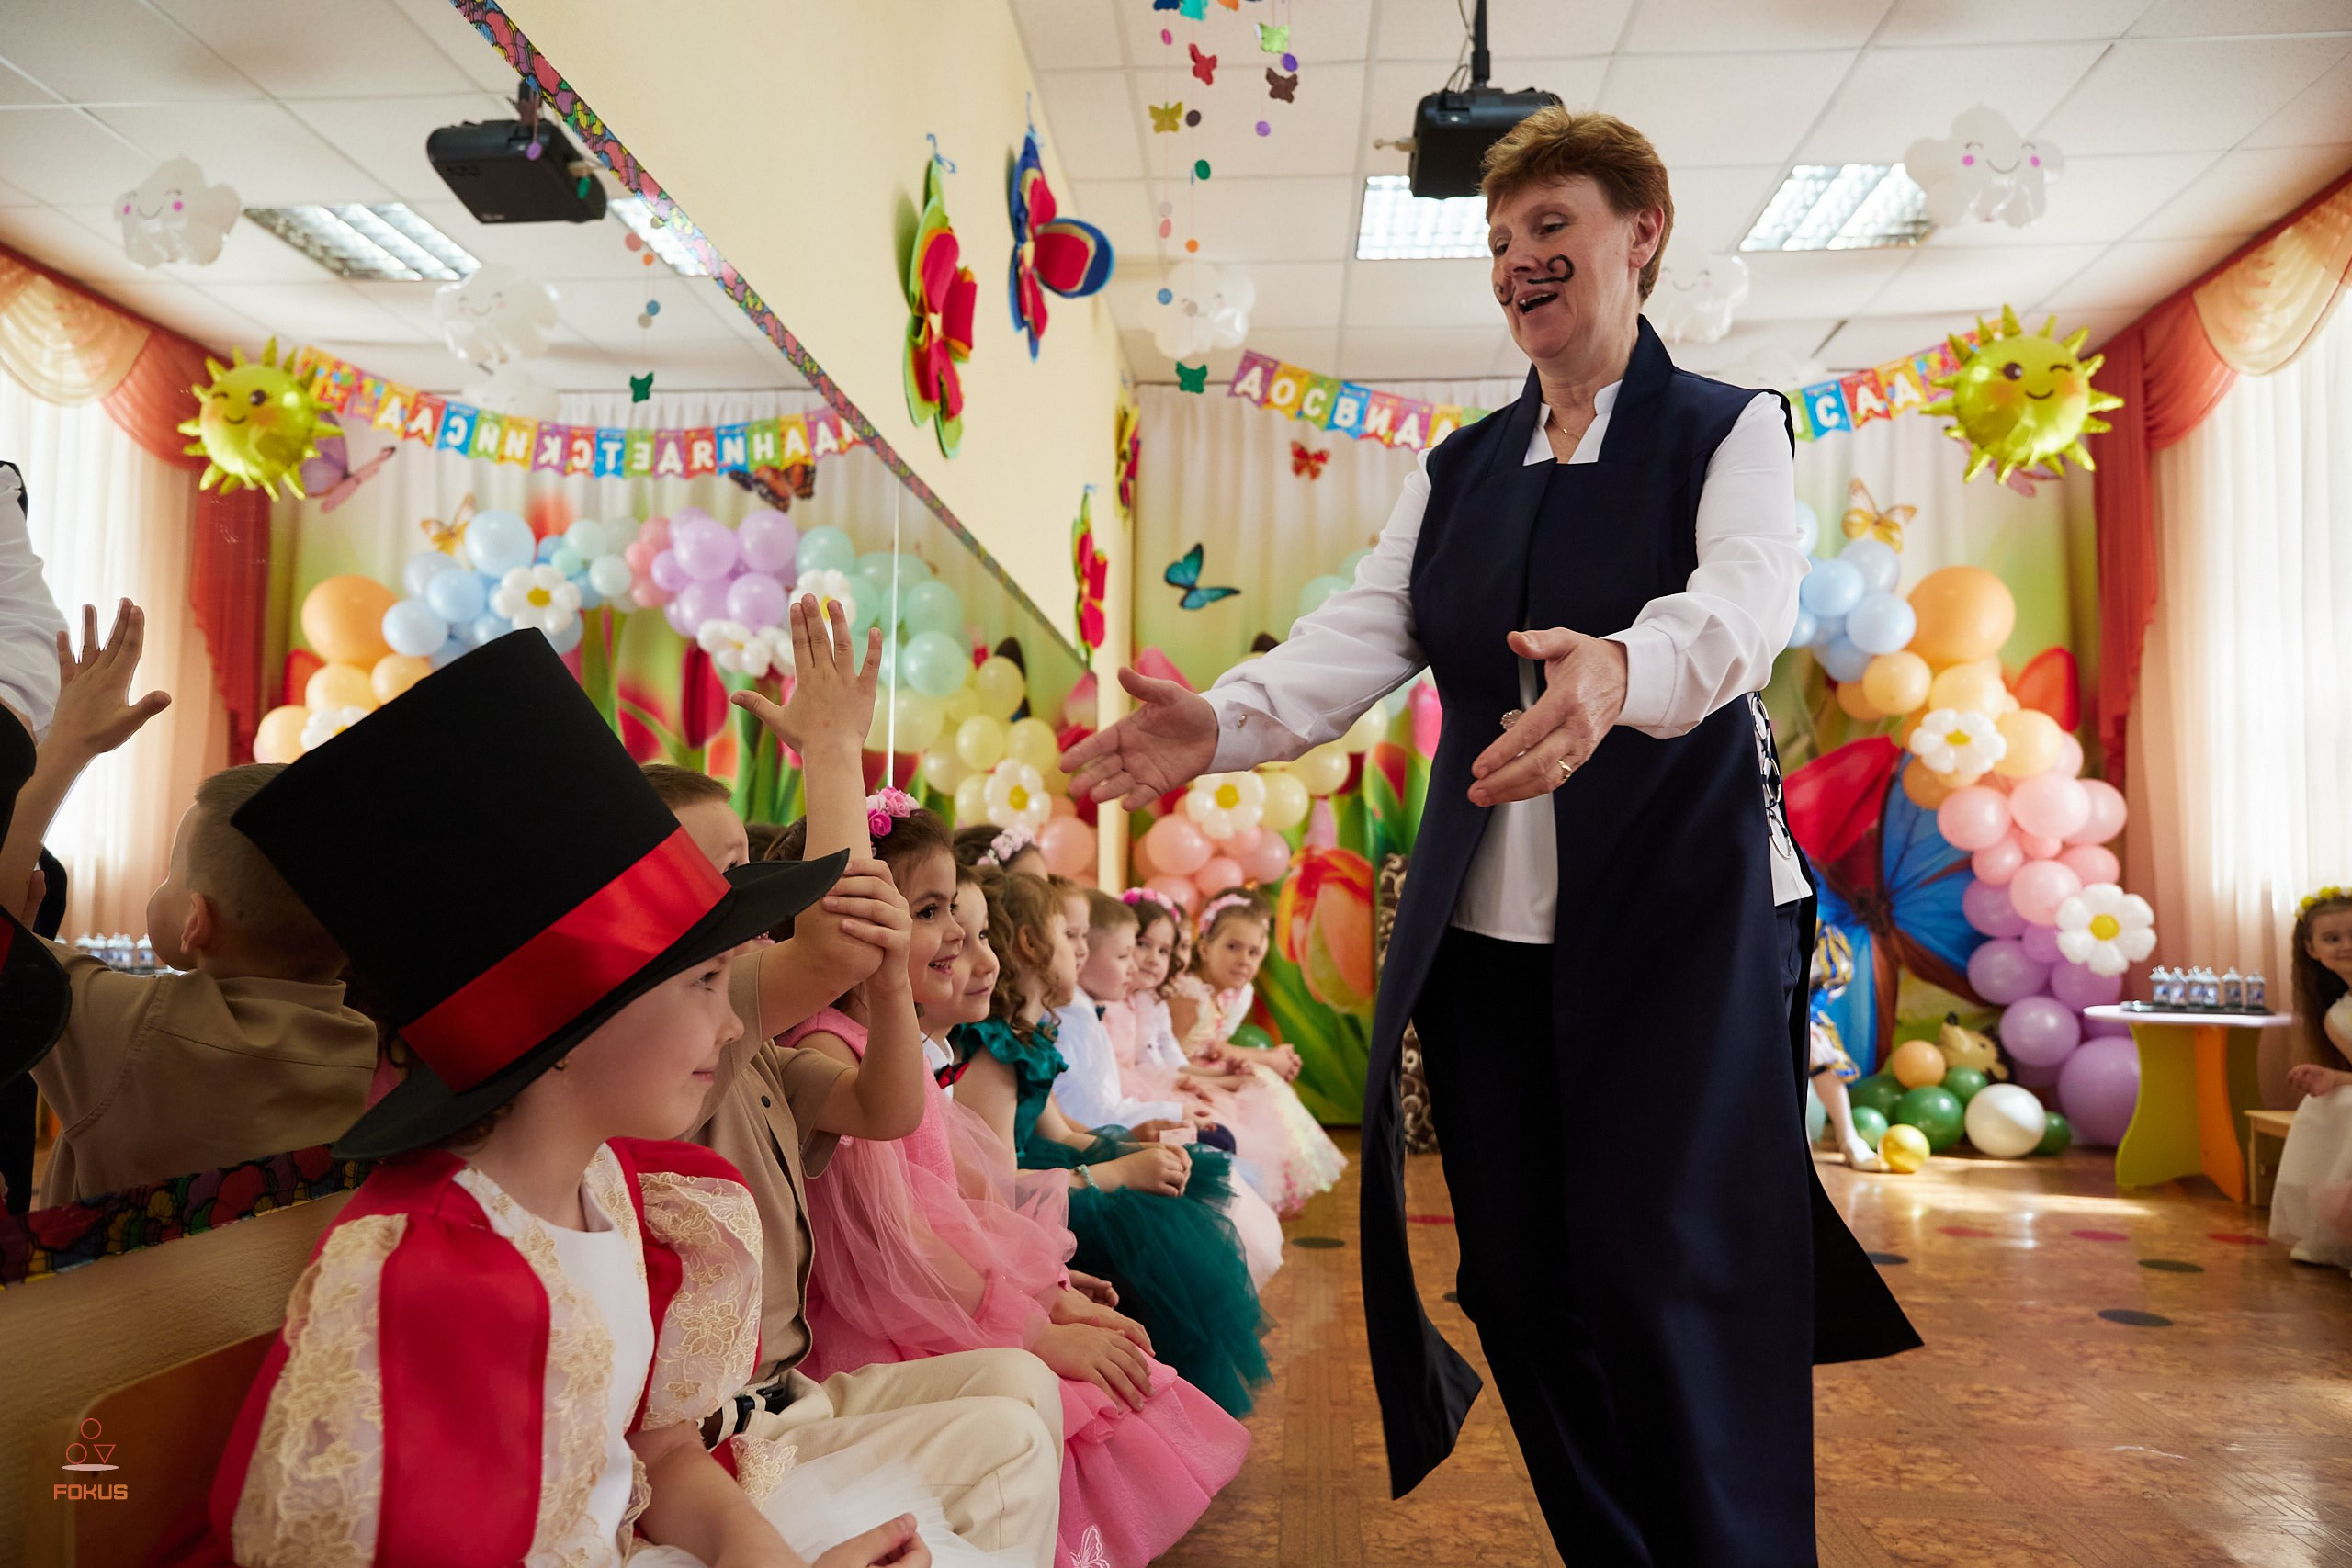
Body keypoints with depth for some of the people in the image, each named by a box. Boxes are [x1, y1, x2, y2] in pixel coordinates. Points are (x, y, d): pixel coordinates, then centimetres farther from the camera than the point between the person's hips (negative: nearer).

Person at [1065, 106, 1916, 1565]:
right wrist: (1221, 723, -15)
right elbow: (1365, 631, 4)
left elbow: (1745, 598, -17)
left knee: (1670, 1287, -7)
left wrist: (1620, 671, -39)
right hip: (1488, 929, 5)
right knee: (1526, 1286, 9)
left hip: (1681, 920, -4)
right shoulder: (1458, 468, 16)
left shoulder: (1730, 429, 3)